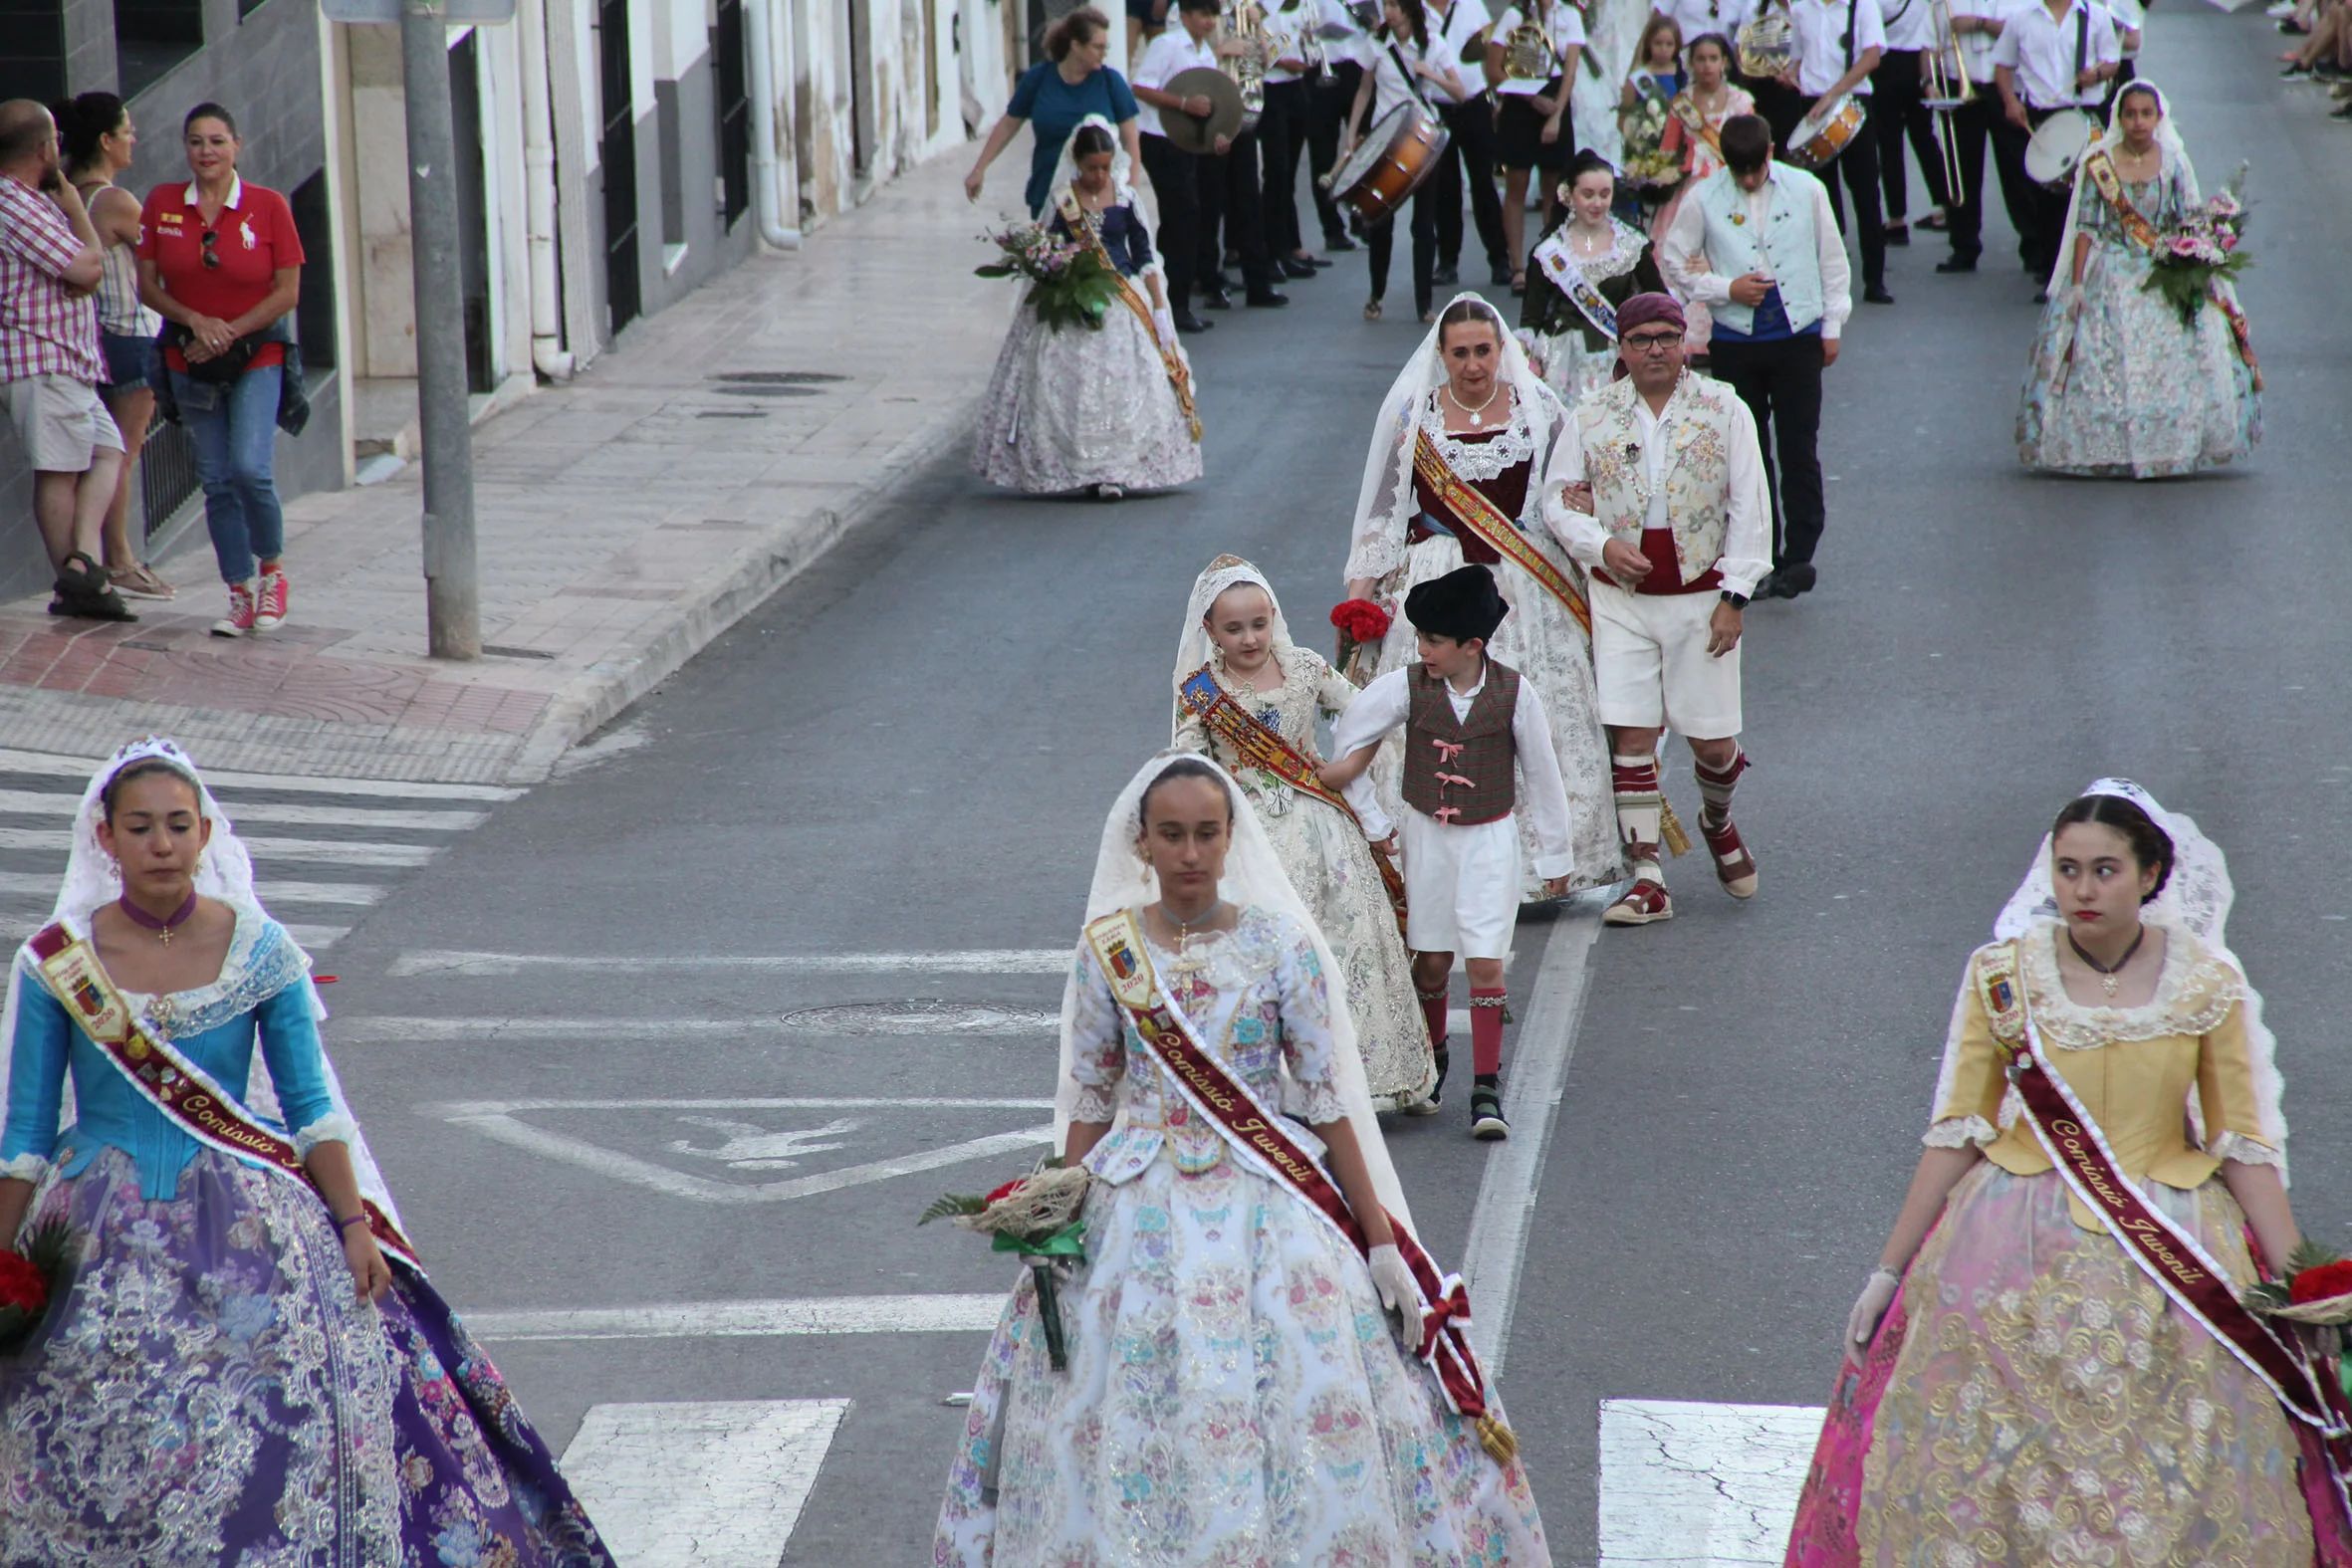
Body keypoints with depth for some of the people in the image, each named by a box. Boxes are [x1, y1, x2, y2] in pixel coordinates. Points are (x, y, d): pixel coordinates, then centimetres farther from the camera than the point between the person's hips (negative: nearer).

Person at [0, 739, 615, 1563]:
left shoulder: (259, 951, -2)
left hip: (244, 1228, 0)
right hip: (103, 1242, 0)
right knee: (104, 1457, -1)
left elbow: (312, 1110, 4)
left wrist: (354, 1226, -4)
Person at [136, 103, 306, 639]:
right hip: (190, 361, 3)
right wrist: (195, 321, -12)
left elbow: (288, 291, -5)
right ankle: (241, 596, 12)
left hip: (257, 355, -3)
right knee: (216, 480, 3)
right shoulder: (162, 204, 1)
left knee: (250, 467, -18)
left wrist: (229, 333, -11)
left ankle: (272, 569, 6)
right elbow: (147, 285, 4)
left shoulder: (268, 207, -6)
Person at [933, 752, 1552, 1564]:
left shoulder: (1280, 945, -5)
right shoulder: (1107, 949, 0)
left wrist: (1381, 1241, -4)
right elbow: (1089, 1102, 7)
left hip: (1268, 1206, -1)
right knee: (1132, 1425, 2)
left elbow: (1328, 1101, -3)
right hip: (1140, 1211, 1)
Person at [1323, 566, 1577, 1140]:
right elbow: (1345, 748, -1)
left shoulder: (1513, 693, -13)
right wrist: (1373, 824, 3)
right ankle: (1431, 1063, 31)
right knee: (1431, 960, 9)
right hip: (1426, 835, 2)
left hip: (1490, 840, -2)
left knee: (1485, 963, -6)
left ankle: (1486, 1089, -2)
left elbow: (1541, 775, -2)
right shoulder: (1406, 687, -11)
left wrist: (1555, 856, 5)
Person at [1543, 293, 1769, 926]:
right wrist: (1602, 545, -11)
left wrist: (1735, 595, -8)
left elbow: (1749, 508, -2)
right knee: (1630, 737, -4)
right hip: (1621, 597, 1)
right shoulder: (1593, 416, 3)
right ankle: (1648, 881, 2)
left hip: (1701, 596, -1)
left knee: (1713, 741, 2)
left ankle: (1717, 821, 36)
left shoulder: (1724, 410, -1)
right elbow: (1558, 497, 7)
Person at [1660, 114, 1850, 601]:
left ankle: (1798, 556, -9)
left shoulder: (1806, 190, -1)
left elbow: (1832, 258, 7)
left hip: (1798, 336, -1)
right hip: (1736, 341, 1)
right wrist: (1726, 289, -9)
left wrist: (1832, 326, 7)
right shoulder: (1703, 199, -2)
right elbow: (1676, 261, 5)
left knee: (1799, 449, -7)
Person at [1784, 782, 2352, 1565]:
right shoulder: (2001, 976, -5)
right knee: (1979, 1477, 3)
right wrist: (1888, 1271, 2)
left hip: (2173, 1259, 0)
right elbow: (1956, 1134, 1)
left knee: (2180, 1498, 3)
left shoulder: (2208, 985, -5)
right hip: (2019, 1262, 0)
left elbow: (2244, 1145, 0)